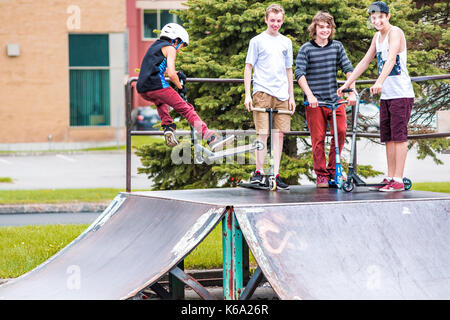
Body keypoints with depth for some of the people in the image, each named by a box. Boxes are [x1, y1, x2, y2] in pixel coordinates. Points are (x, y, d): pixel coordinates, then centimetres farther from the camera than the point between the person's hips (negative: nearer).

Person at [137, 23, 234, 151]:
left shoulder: (155, 45, 29)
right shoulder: (170, 48, 5)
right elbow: (171, 74, -9)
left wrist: (177, 73, 36)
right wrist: (180, 87, 8)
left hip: (142, 90, 8)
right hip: (156, 85, -8)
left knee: (161, 101, 40)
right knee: (186, 109, -5)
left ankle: (168, 128, 21)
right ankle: (211, 139, -13)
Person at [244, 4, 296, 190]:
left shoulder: (286, 42, 16)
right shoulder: (257, 41, 3)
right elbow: (248, 68, 2)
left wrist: (291, 96, 14)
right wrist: (247, 94, -6)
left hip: (281, 94, 4)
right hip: (262, 91, -4)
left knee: (279, 134, 2)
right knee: (262, 133, -8)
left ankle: (276, 174, 5)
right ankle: (259, 172, 1)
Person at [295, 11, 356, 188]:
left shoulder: (337, 46, 8)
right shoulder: (306, 49, -1)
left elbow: (348, 69, 3)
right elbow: (299, 73, -8)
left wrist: (352, 92, -8)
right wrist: (309, 95, -20)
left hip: (335, 99, 3)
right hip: (314, 101, -3)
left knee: (341, 131, -8)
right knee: (318, 138, -2)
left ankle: (333, 169, 10)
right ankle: (321, 175, 9)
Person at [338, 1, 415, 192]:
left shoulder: (395, 33, -10)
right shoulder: (377, 37, 17)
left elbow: (391, 59, -26)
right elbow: (365, 62, 22)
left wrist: (379, 82, -40)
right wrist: (346, 84, 18)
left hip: (401, 94, -8)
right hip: (386, 94, 8)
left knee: (399, 136, -8)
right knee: (388, 137, 7)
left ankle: (398, 181, -9)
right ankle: (390, 178, 11)